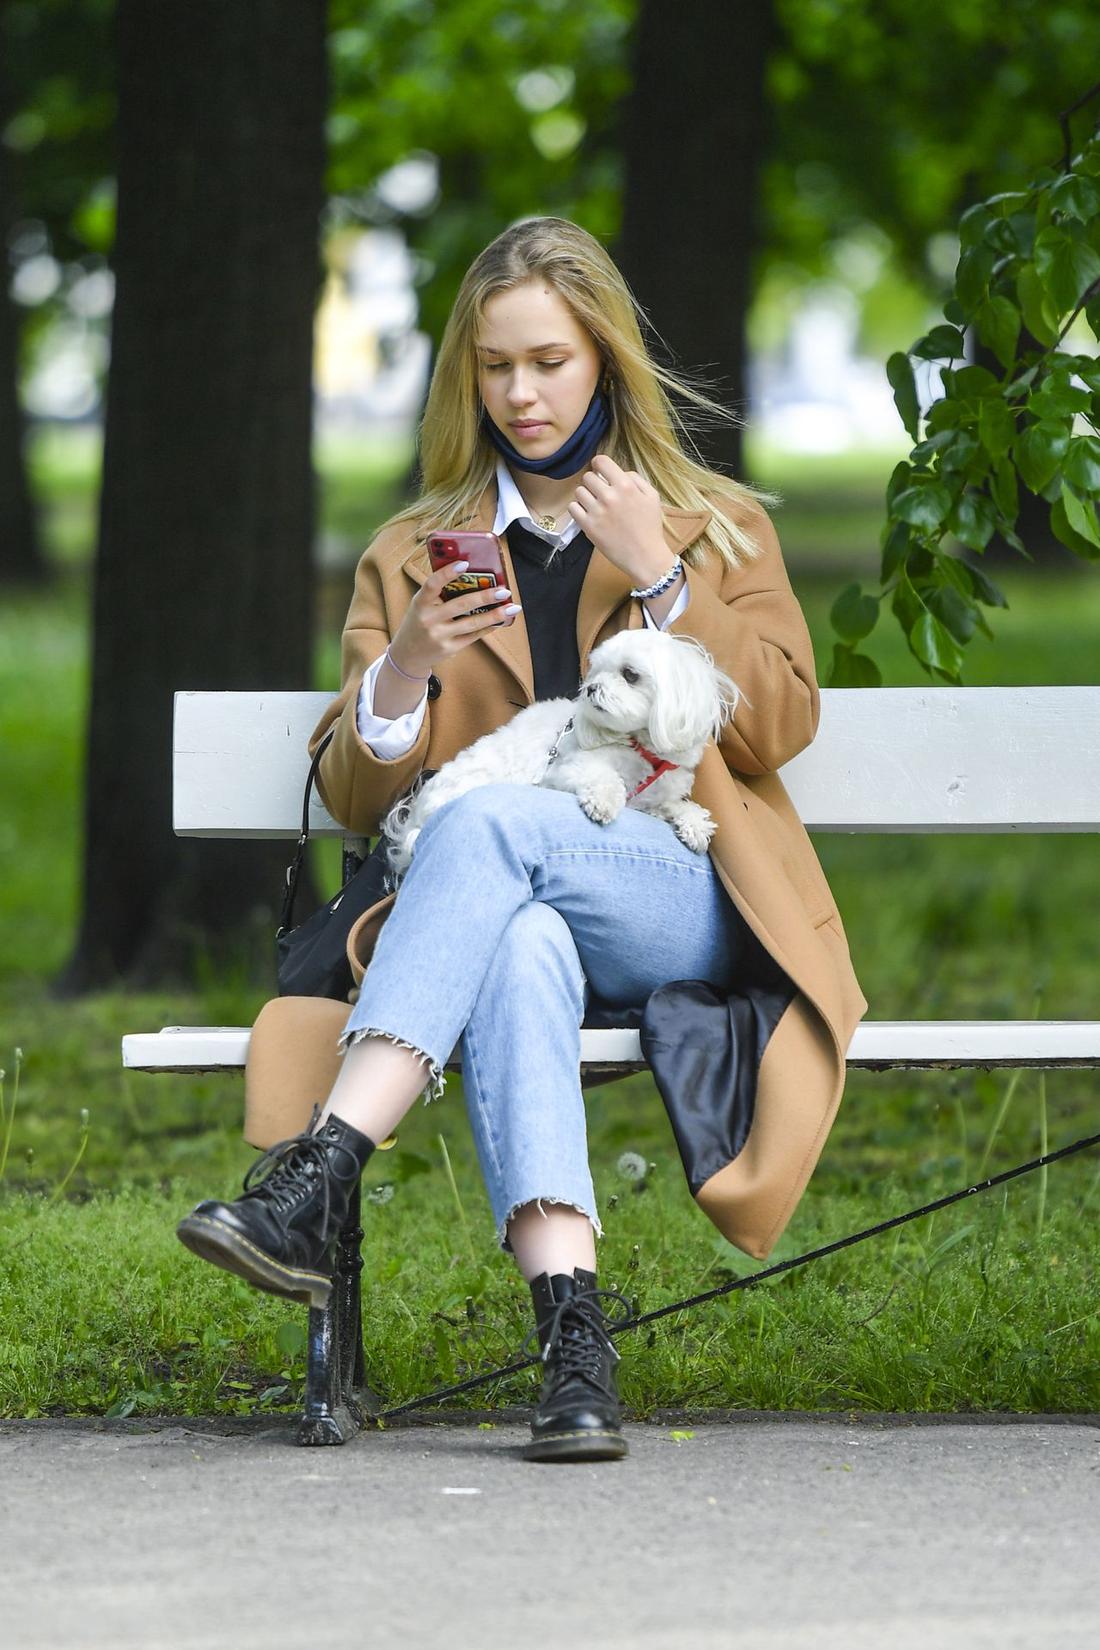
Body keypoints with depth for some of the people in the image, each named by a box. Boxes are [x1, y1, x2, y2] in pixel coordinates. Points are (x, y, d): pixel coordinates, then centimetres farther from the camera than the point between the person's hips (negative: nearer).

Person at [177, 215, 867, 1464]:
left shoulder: (717, 529, 21)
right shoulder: (410, 556, 23)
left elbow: (780, 728, 7)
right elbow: (356, 799, 14)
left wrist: (658, 577, -3)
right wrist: (404, 670, -7)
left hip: (683, 904, -1)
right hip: (505, 919, 1)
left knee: (488, 821, -35)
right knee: (520, 951, -39)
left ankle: (316, 1178, -48)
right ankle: (572, 1338, -55)